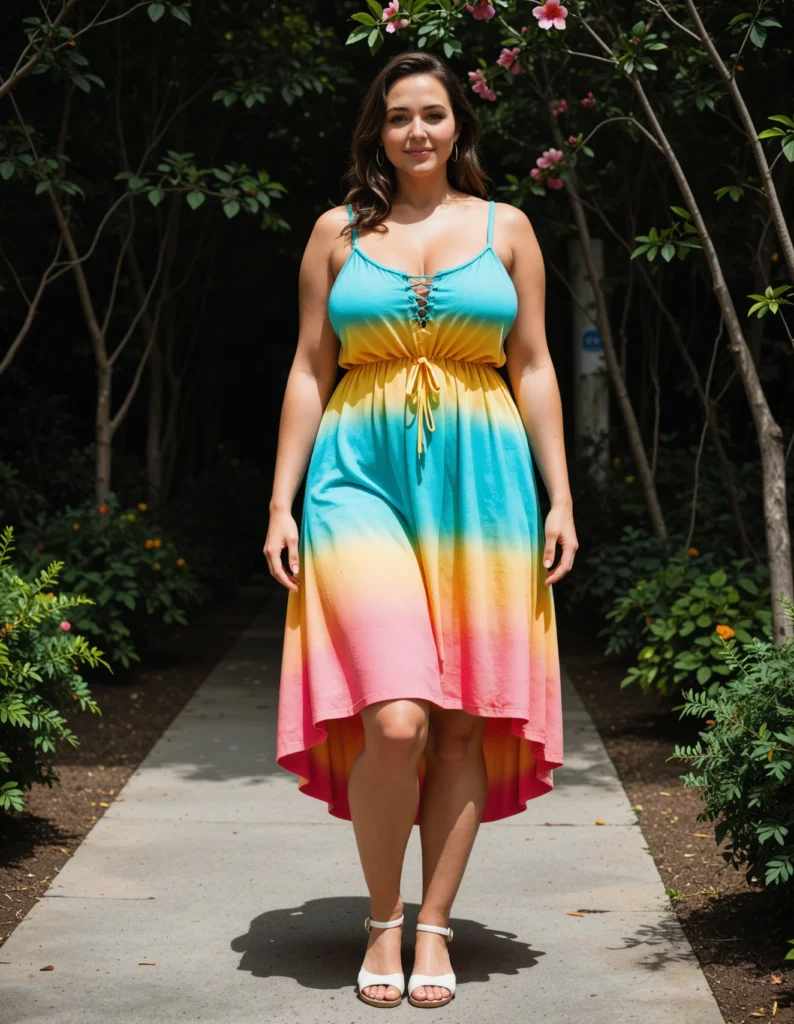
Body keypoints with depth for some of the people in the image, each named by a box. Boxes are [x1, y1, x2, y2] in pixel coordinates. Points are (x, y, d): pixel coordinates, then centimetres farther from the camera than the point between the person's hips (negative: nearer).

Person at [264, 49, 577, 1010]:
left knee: (463, 716, 2)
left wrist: (559, 499, 4)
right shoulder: (338, 232, 10)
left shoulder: (505, 227, 11)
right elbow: (309, 372, 9)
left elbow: (532, 369, 10)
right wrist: (281, 503, 2)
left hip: (480, 480, 2)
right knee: (394, 720, -14)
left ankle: (434, 927, 15)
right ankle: (382, 920, 8)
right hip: (362, 476, -1)